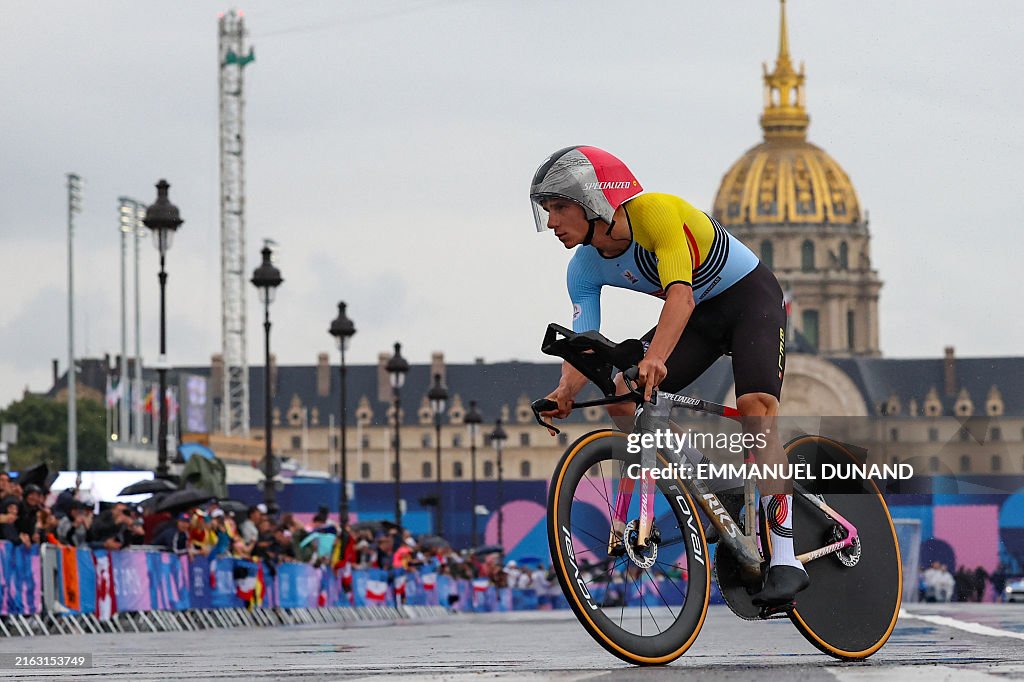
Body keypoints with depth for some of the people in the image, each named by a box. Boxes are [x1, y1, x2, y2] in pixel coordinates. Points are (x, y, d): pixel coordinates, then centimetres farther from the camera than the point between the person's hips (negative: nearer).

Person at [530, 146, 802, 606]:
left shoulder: (655, 212, -31)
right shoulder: (584, 269, -11)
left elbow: (681, 293, -44)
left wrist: (655, 357, -60)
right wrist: (565, 391, -38)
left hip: (750, 297, -7)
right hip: (699, 315, 7)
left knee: (755, 406, -28)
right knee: (620, 394, -14)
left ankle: (785, 559, -31)